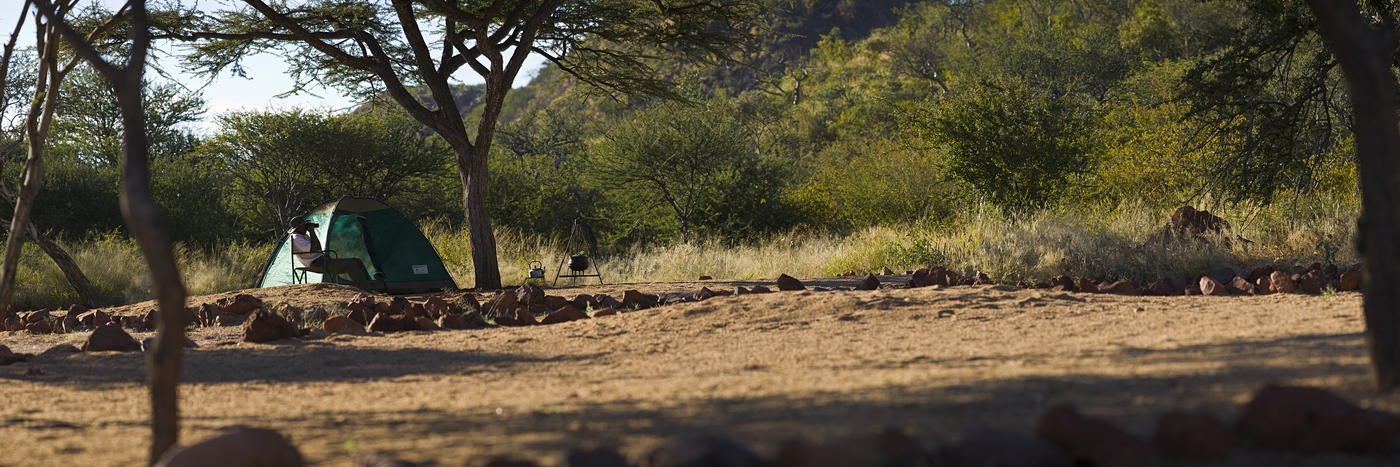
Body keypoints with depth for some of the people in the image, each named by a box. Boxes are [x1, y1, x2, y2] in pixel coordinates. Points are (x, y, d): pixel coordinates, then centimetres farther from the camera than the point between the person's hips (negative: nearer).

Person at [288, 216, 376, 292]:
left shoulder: (304, 236, 22)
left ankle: (370, 287, -5)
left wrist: (313, 232, 13)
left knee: (358, 262, 1)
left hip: (323, 260, 11)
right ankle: (367, 290, -24)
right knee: (350, 264, -23)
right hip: (317, 264, -11)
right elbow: (312, 249, -23)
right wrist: (311, 232, -12)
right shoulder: (296, 238, -9)